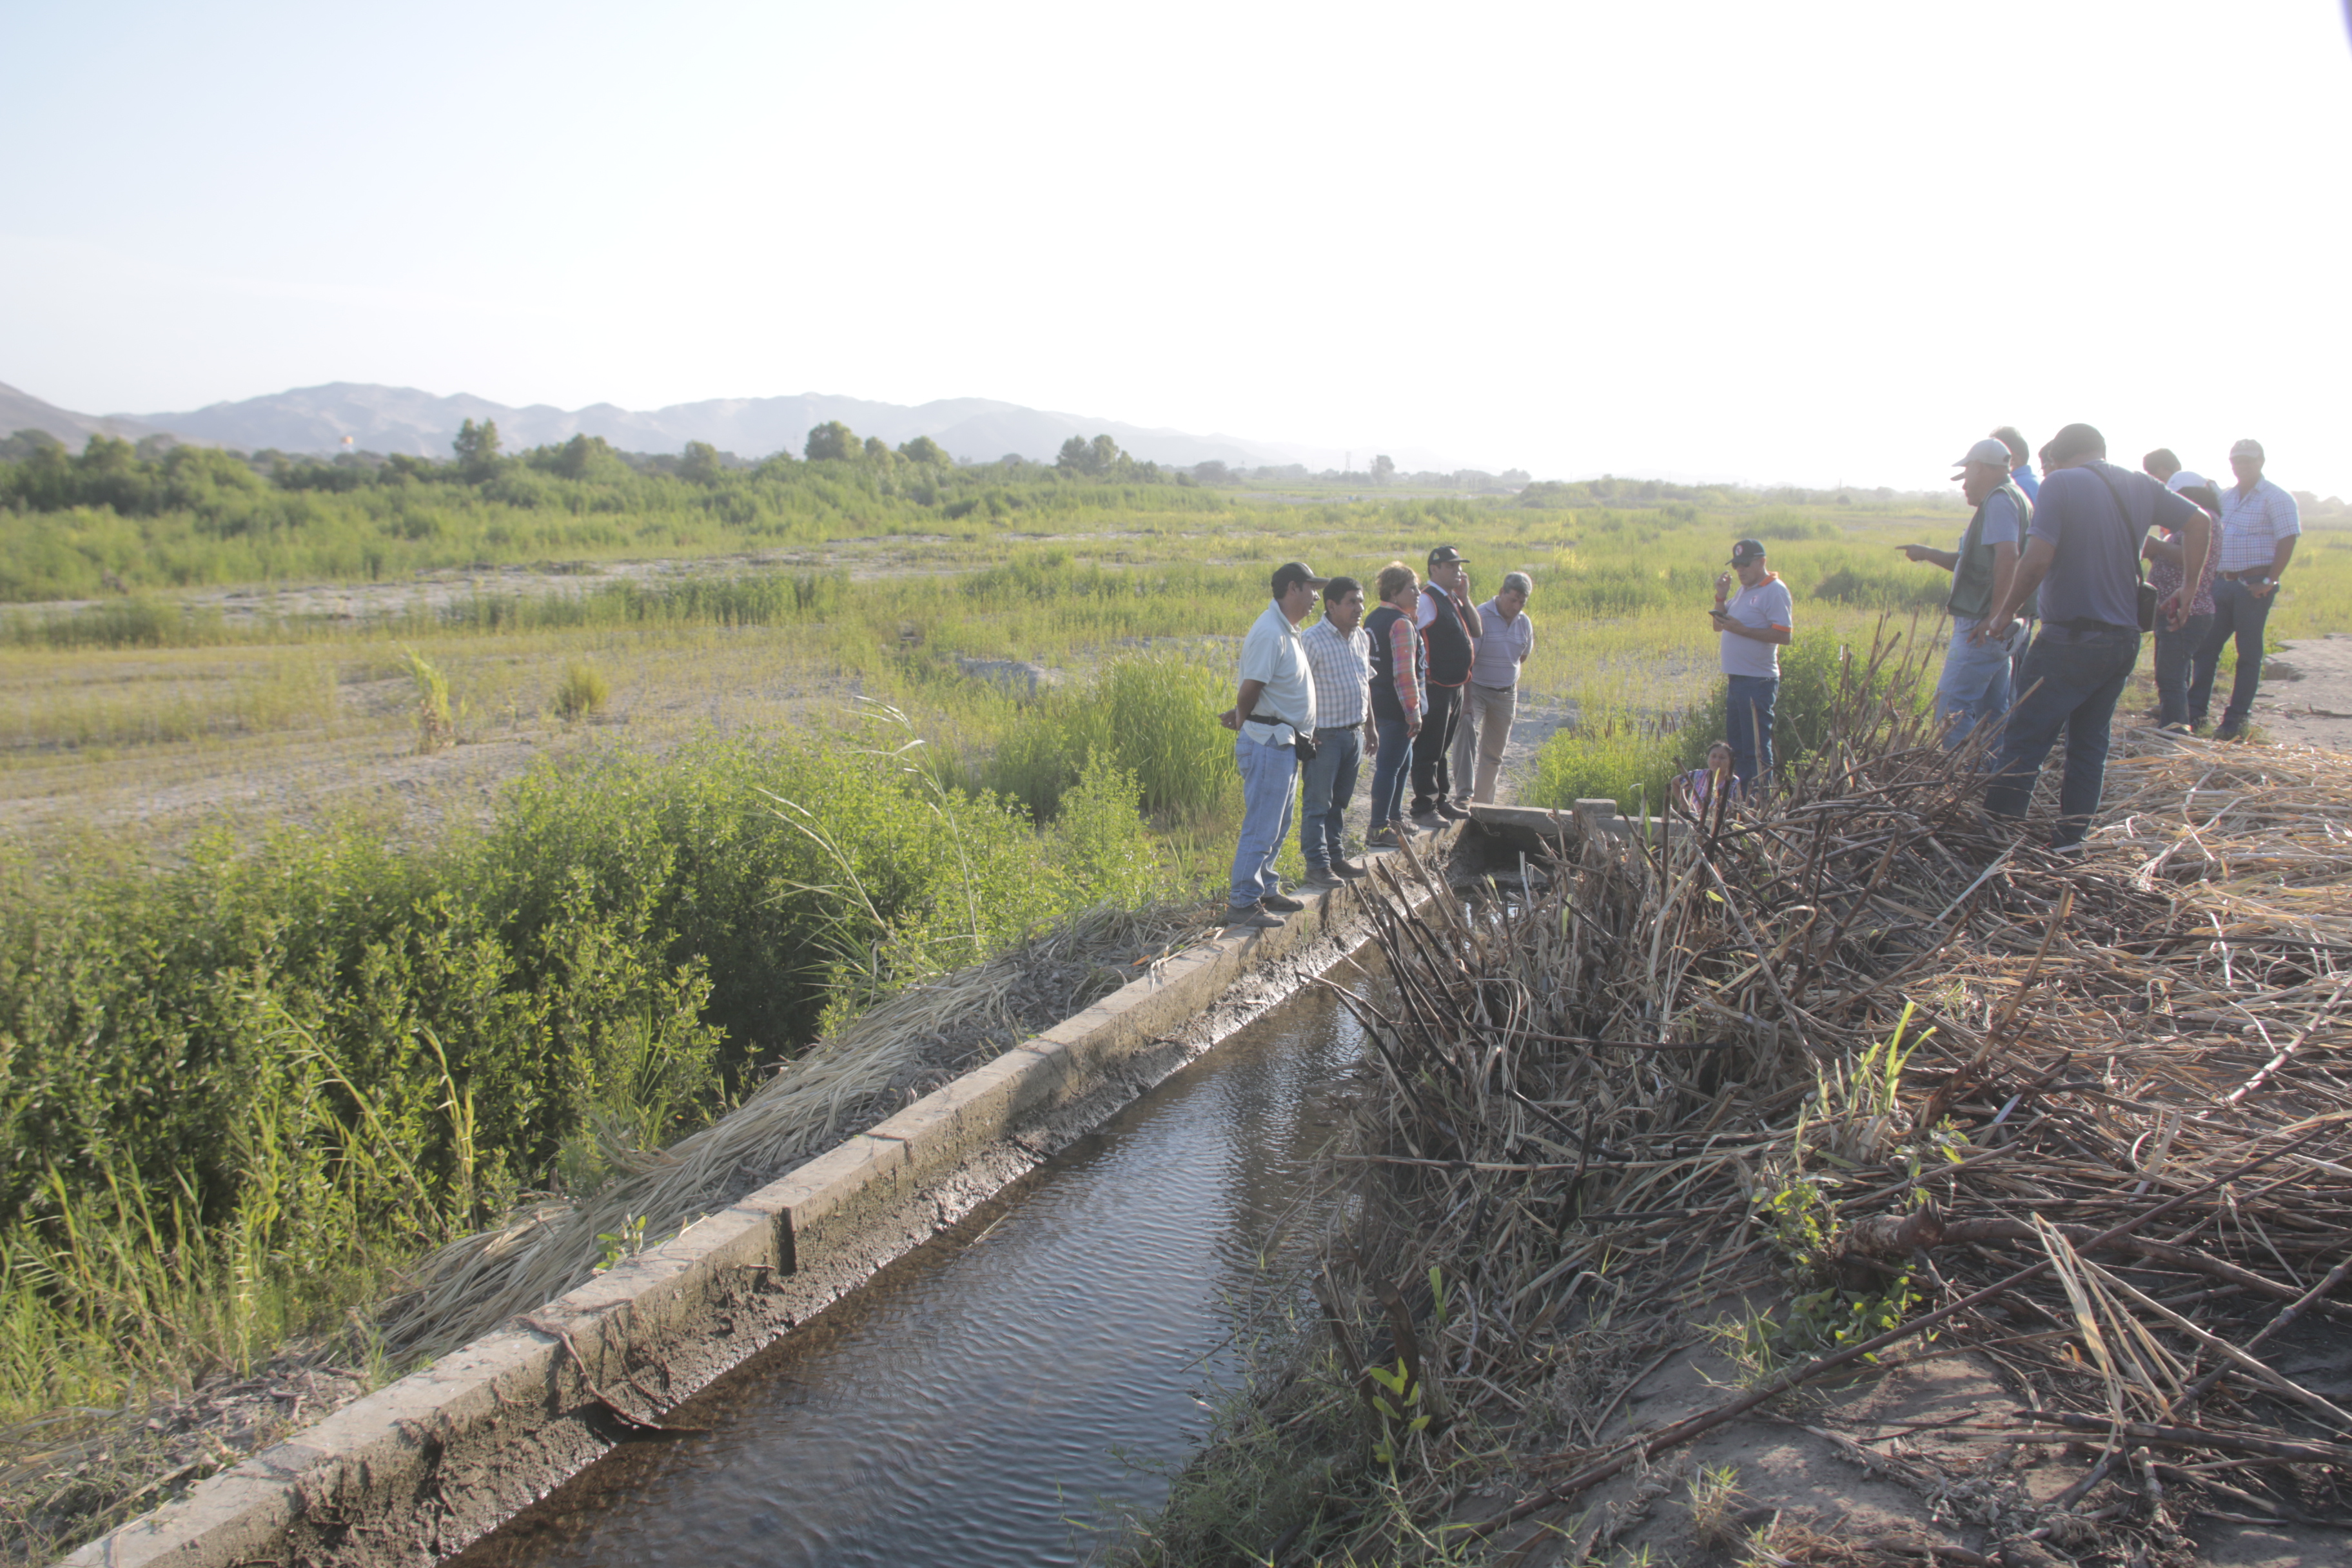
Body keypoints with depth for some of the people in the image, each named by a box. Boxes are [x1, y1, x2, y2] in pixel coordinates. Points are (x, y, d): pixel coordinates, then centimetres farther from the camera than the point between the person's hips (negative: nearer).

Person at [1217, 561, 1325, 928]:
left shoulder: (1287, 630, 14)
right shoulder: (1270, 633, -19)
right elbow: (1251, 688, -20)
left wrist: (1240, 715, 4)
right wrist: (1242, 719, -3)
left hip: (1285, 743, 10)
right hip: (1268, 742, -10)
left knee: (1279, 823, 18)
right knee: (1262, 826, -5)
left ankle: (1266, 889, 29)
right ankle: (1243, 904, 1)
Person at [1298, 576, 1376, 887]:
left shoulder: (1362, 638, 10)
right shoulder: (1312, 640, -15)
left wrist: (1370, 727, 20)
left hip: (1354, 733, 7)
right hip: (1324, 736, -7)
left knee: (1340, 802, 16)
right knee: (1318, 803, 0)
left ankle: (1335, 855, 27)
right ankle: (1317, 864, 6)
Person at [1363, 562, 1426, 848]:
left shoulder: (1372, 620, 13)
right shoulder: (1401, 623, -16)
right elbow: (1405, 672, -22)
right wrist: (1414, 712, -18)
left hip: (1378, 704, 10)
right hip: (1396, 708, -10)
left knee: (1403, 762, 22)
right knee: (1389, 766, -4)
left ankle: (1393, 818, 33)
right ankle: (1378, 830, 0)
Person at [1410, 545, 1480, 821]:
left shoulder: (1454, 599, 14)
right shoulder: (1427, 600, -14)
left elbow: (1475, 633, 10)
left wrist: (1465, 598, 1)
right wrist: (1423, 682, -18)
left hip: (1455, 686, 9)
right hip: (1436, 687, -9)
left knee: (1442, 746, 17)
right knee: (1429, 748, -3)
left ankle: (1441, 800, 27)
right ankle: (1424, 804, 5)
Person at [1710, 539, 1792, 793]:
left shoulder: (1775, 591, -10)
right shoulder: (1744, 590, 17)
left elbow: (1783, 636, -19)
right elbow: (1718, 625, 16)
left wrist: (1743, 630, -22)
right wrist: (1721, 596, 2)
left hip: (1758, 681, -9)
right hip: (1736, 678, 9)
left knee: (1756, 748, -6)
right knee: (1736, 745, 14)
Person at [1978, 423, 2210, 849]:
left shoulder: (2060, 483, -9)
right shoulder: (2140, 486, 10)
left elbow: (2037, 560, -19)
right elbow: (2199, 523, 15)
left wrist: (2006, 611, -7)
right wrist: (2187, 591, 21)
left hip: (2071, 641, -7)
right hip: (2124, 639, 7)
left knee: (2025, 740, -2)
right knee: (2090, 742, 14)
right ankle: (2071, 840, 17)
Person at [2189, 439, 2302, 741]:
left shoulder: (2276, 498, -5)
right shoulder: (2224, 497, 13)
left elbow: (2287, 542, -11)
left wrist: (2269, 582, -17)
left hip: (2253, 585, -6)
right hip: (2222, 582, 6)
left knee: (2249, 653, 1)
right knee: (2205, 647, 5)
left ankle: (2236, 721, 5)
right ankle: (2195, 712, 12)